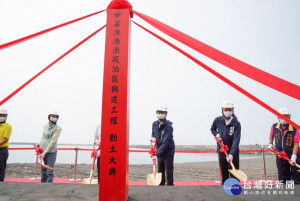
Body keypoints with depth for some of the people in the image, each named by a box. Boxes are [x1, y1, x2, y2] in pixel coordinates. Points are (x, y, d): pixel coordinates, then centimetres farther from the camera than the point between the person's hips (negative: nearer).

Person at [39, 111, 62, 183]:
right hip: (43, 151, 5)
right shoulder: (45, 126, 8)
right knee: (43, 170, 13)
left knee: (49, 172, -4)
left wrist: (45, 152, -18)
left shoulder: (57, 129, -10)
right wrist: (40, 146, 5)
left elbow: (52, 141, -15)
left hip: (51, 152, -5)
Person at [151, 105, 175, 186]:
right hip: (159, 153, 6)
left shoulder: (168, 126, -20)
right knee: (160, 173, 16)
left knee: (169, 173, 3)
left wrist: (157, 154, -29)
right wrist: (153, 138, -4)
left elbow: (165, 142, -25)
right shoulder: (154, 124, 1)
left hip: (168, 152, -6)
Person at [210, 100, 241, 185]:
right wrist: (216, 134, -6)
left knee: (234, 175, 0)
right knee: (224, 175, 13)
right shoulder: (217, 120, -4)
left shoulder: (236, 124, -14)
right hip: (221, 151, 3)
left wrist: (231, 154, -31)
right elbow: (212, 129, 17)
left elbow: (236, 140, -22)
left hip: (233, 153, -3)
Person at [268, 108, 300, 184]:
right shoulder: (274, 127, -1)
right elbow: (271, 135, 21)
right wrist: (270, 144, 13)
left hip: (292, 155, -3)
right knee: (283, 179, 13)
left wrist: (294, 156, -23)